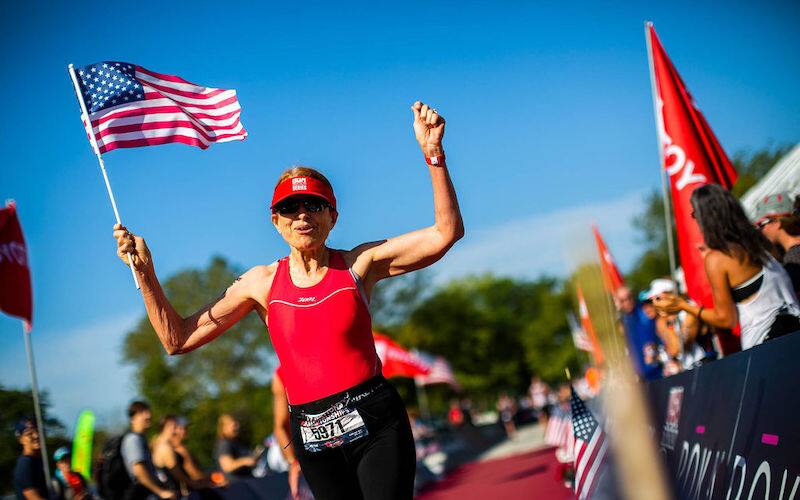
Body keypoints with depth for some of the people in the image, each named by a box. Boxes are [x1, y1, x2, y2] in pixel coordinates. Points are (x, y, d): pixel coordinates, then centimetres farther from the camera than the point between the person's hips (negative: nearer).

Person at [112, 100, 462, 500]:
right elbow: (177, 339, 7)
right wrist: (144, 272, -2)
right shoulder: (262, 283, 5)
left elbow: (447, 231, -8)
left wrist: (433, 152, -17)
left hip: (376, 424, -2)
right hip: (312, 435, 3)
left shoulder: (358, 264, 0)